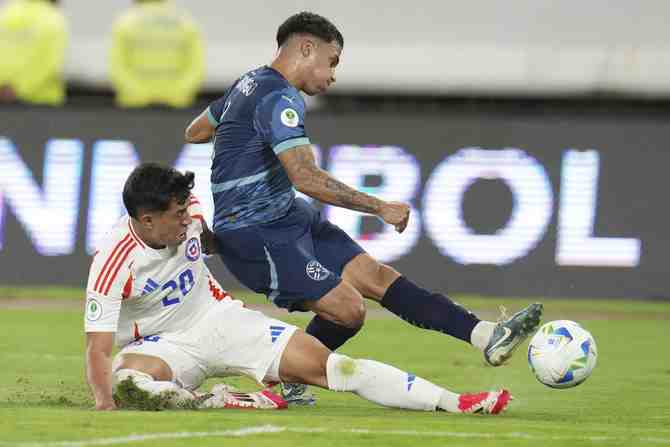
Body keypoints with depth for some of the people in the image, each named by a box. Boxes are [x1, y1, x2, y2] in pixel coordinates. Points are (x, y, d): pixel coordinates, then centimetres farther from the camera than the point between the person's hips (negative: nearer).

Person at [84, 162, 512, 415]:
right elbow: (98, 347, -31)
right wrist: (104, 404, -45)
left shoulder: (188, 210, -12)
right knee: (128, 378, -41)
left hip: (217, 317, 4)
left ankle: (453, 402, -14)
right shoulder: (115, 261, -27)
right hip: (162, 343, -4)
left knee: (321, 362, -10)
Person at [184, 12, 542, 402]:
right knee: (347, 309, -17)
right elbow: (305, 178, -30)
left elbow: (194, 132, 26)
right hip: (255, 236, -11)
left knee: (376, 275, -1)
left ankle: (486, 336, -10)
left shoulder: (250, 84, 12)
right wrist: (380, 207, -25)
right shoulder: (279, 98, -20)